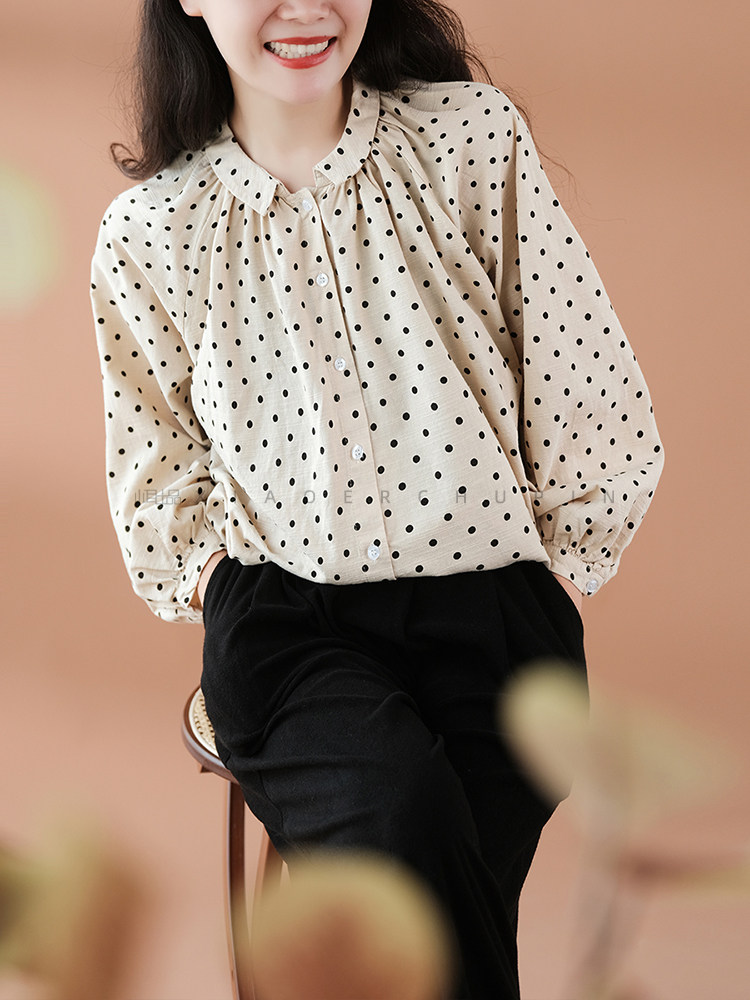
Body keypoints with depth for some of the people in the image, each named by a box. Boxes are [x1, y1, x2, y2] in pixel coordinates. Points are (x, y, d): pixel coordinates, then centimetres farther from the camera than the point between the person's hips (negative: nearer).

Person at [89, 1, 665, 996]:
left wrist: (559, 556, 6)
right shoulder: (149, 231, 3)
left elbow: (595, 400, 4)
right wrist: (210, 575, 5)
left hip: (492, 605, 0)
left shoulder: (476, 134, 1)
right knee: (403, 819, -30)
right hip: (285, 611, 0)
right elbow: (154, 466, 17)